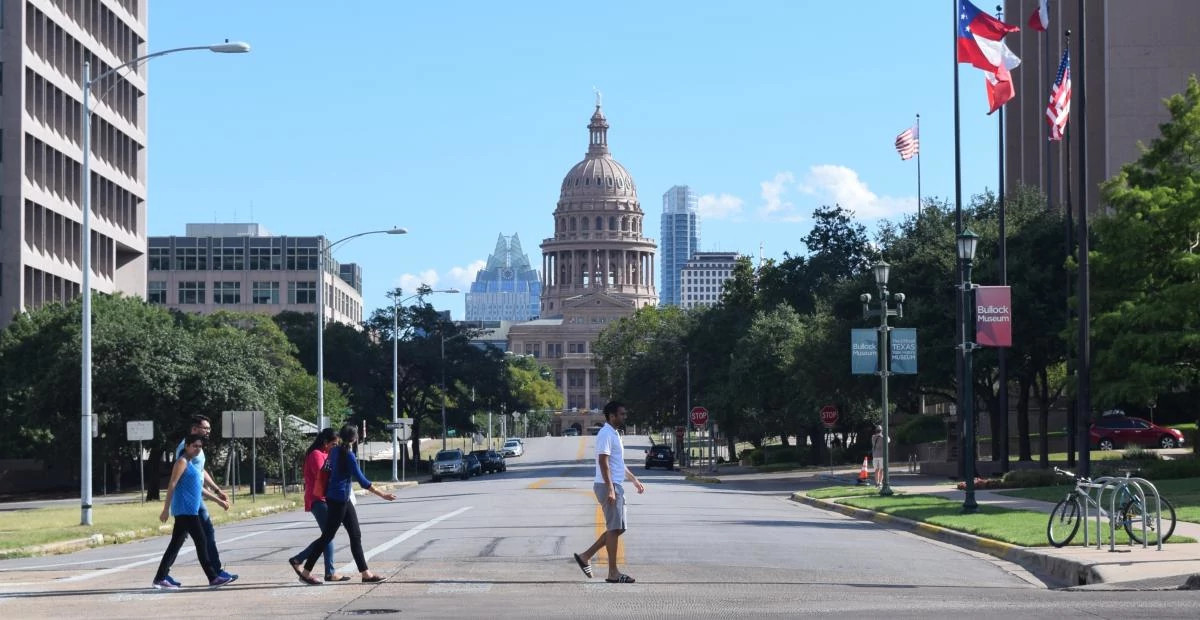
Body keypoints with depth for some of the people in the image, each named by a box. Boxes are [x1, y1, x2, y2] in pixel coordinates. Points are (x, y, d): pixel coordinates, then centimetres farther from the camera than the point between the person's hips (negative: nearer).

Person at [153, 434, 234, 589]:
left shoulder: (191, 464, 22)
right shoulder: (182, 462, -6)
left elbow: (200, 488, 30)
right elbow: (172, 486, -12)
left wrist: (219, 501, 31)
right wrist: (166, 509, -17)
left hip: (189, 511, 9)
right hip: (185, 510, -9)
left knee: (175, 544, 8)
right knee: (201, 542, -8)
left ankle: (161, 578, 9)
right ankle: (213, 577, -6)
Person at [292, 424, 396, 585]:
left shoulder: (335, 450, 7)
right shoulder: (349, 456, -17)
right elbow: (362, 481, -18)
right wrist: (382, 495, -16)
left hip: (343, 500, 9)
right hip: (339, 499, -9)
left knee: (355, 535, 7)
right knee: (327, 537, -2)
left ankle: (366, 573, 7)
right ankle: (305, 571, 4)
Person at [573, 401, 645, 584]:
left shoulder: (614, 434, 19)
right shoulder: (606, 435, -14)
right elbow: (603, 462, -21)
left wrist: (634, 479, 30)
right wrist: (610, 489, -27)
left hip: (616, 486, 10)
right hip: (608, 486, -10)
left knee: (617, 528, 11)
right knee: (614, 528, -7)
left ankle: (585, 556, 15)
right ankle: (613, 573, -4)